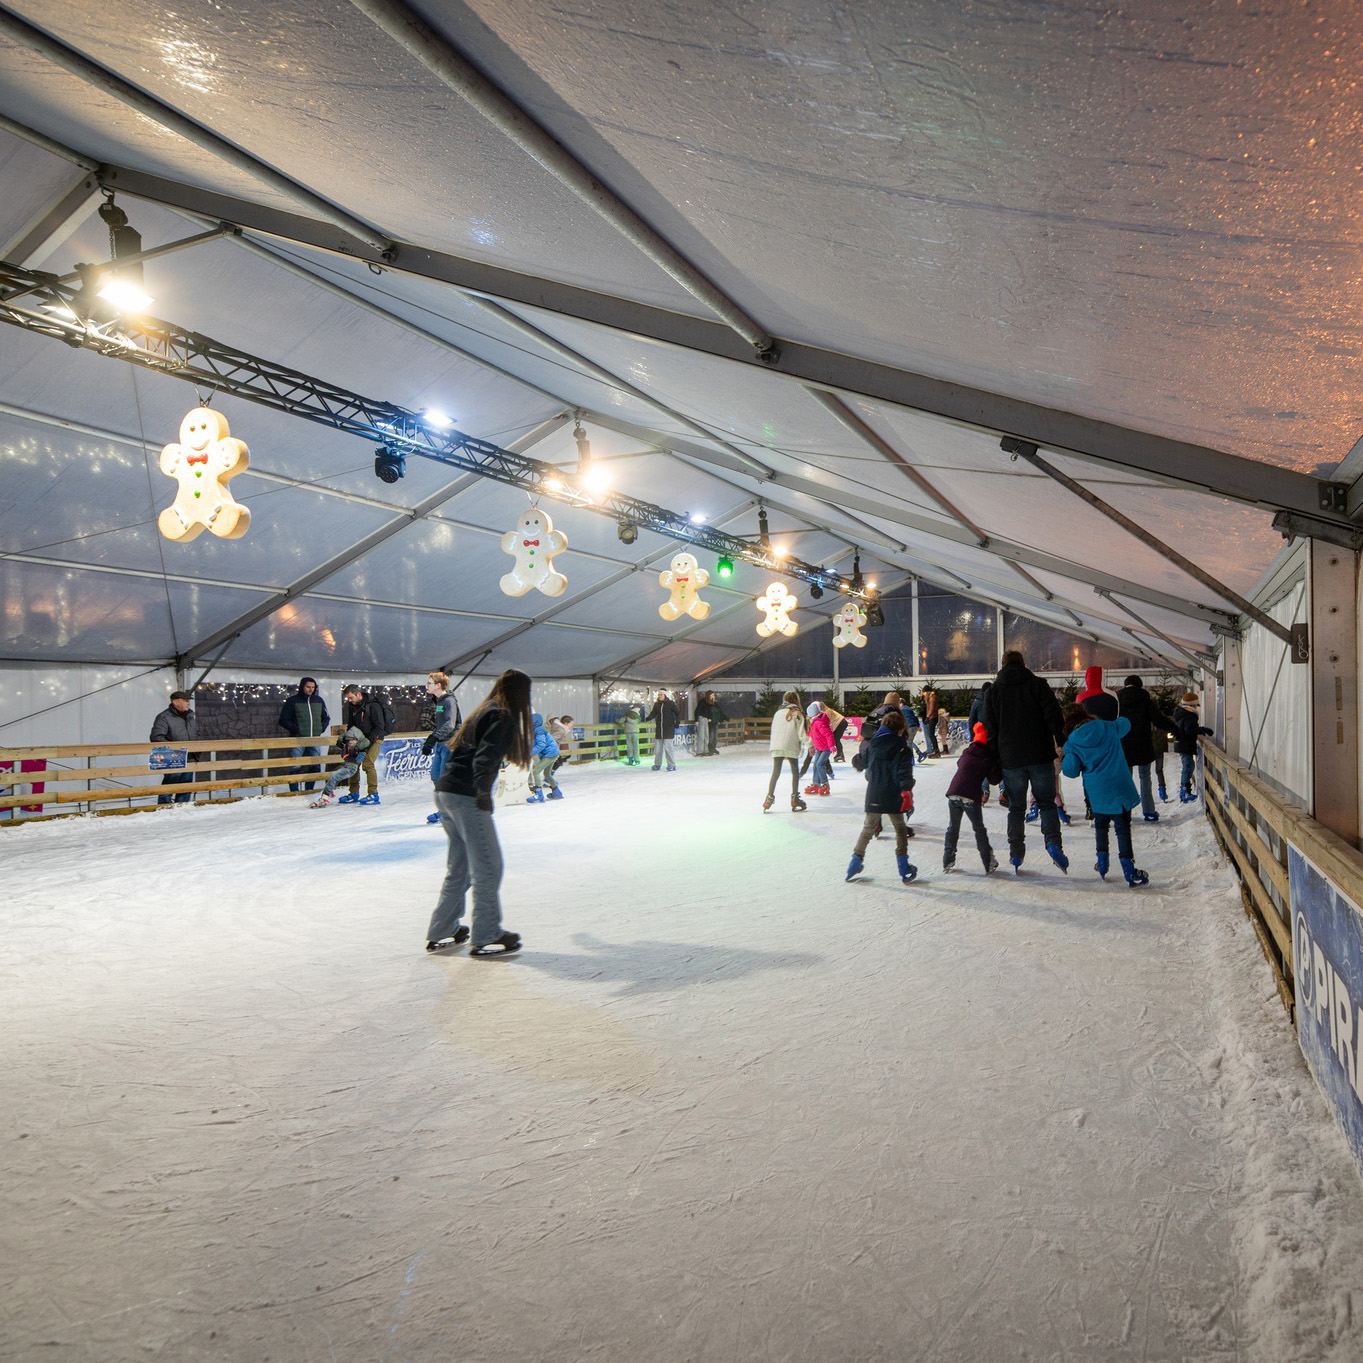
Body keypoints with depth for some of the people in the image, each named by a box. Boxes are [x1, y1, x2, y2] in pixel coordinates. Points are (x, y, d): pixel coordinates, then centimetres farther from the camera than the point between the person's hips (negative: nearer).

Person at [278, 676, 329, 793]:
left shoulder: (319, 701, 12)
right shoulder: (292, 701, -2)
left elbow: (326, 718, 22)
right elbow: (283, 720, -2)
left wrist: (321, 728, 6)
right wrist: (296, 729, -12)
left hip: (315, 740, 4)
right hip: (298, 740, -4)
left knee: (313, 767, 7)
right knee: (295, 767, -8)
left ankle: (309, 791, 17)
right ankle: (294, 791, -3)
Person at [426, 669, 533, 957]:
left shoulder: (483, 712, 19)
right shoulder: (503, 717, -8)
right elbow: (485, 756, -22)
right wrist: (483, 791, -31)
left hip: (445, 792, 9)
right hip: (466, 796, -9)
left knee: (459, 866, 18)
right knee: (488, 866, 0)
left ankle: (441, 933, 25)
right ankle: (486, 937, 5)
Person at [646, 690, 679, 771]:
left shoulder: (670, 704, -2)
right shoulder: (656, 704, 10)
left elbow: (677, 713, 3)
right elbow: (653, 713, 2)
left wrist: (677, 722, -7)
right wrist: (647, 718, -16)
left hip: (668, 728, -5)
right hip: (659, 728, 5)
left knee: (668, 746, -10)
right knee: (657, 747, 7)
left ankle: (672, 765, -2)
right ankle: (657, 764, 21)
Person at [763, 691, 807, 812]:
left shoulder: (778, 713, 14)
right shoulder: (797, 714, 2)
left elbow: (773, 731, 15)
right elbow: (801, 733, -5)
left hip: (776, 747, 3)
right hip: (791, 747, -3)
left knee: (775, 772, 6)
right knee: (795, 772, 10)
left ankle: (769, 798, 0)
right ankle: (794, 798, 9)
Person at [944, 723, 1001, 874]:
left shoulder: (966, 752, 13)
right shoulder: (989, 759, 2)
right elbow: (994, 780, 5)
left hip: (953, 794, 3)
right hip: (971, 797, -3)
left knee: (952, 828, 18)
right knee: (979, 830, 10)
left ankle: (947, 861, 20)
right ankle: (989, 865, 12)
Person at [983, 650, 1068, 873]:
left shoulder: (993, 690, 7)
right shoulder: (1036, 683, 3)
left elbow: (990, 728, 5)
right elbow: (1053, 714, -8)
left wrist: (996, 757, 10)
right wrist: (1060, 742, -7)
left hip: (1010, 759, 1)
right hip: (1040, 756, -1)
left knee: (1016, 807, 10)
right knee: (1047, 803, 9)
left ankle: (1016, 853, 8)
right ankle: (1053, 842, -12)